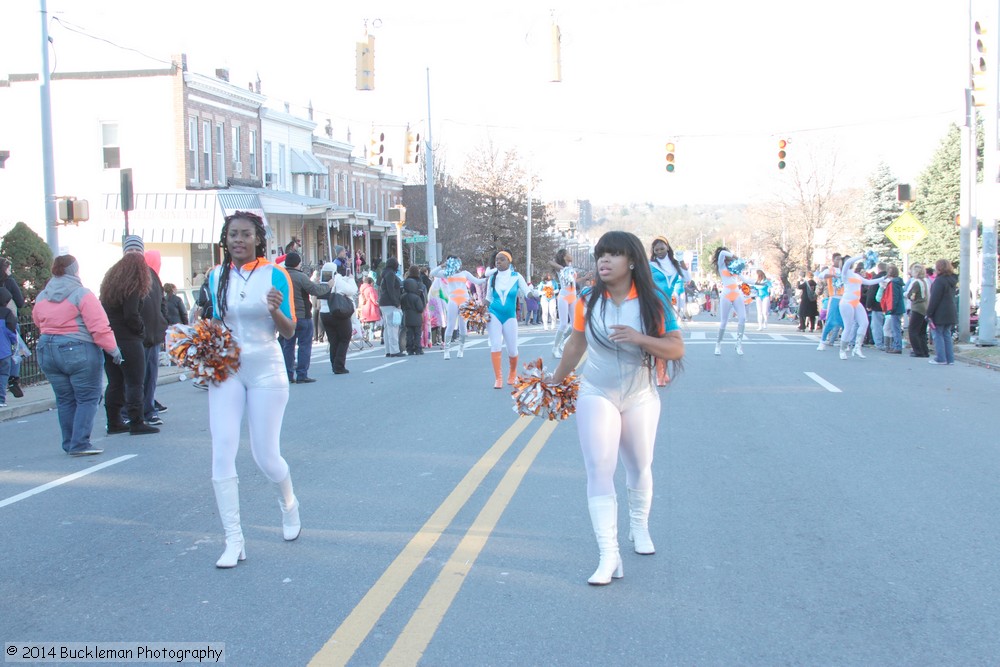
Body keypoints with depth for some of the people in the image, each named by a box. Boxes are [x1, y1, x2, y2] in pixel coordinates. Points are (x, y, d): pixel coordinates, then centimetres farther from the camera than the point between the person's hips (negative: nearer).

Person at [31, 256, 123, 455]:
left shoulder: (41, 297, 9)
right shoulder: (82, 294, -11)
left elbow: (38, 323, 19)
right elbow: (99, 327, -16)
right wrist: (113, 349, -9)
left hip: (46, 351, 6)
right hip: (79, 351, -6)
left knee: (65, 400, 14)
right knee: (88, 398, 1)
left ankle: (70, 444, 19)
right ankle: (79, 444, -5)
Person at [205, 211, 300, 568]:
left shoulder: (274, 274, -6)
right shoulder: (216, 276, 5)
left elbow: (289, 331, -6)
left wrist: (275, 310, -26)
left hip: (266, 369, -3)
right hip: (225, 370, 3)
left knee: (266, 455, 1)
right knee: (222, 454, -8)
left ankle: (288, 504, 35)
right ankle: (234, 541, -2)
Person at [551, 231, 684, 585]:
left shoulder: (653, 304, -9)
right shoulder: (588, 303, -6)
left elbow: (677, 349, -13)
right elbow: (576, 344, 9)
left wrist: (639, 338, -28)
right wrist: (556, 380, 17)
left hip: (640, 399, 1)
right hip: (596, 396, -1)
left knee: (640, 467, 17)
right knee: (599, 472, -11)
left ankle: (639, 526, 44)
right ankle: (609, 556, -12)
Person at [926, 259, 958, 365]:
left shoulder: (939, 281, -15)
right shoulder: (952, 281, 12)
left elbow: (934, 299, -17)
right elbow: (952, 296, 16)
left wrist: (929, 314, -13)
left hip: (940, 314, -8)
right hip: (951, 312, 8)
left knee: (938, 335, -1)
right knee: (947, 335, 12)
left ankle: (940, 358, -3)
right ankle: (950, 359, 11)